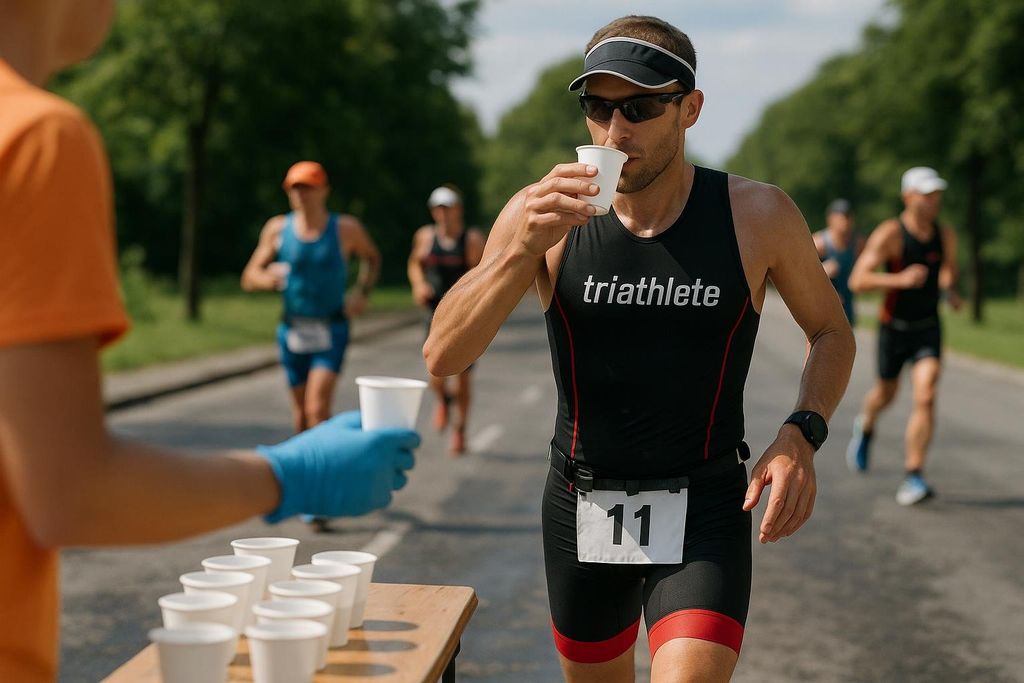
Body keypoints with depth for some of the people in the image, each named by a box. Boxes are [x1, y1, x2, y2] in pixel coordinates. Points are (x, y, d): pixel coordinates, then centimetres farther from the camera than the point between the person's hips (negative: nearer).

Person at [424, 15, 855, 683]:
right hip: (581, 504, 2)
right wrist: (524, 250, -28)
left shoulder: (756, 216, -8)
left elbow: (832, 332, 8)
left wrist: (801, 434, -11)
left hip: (704, 509, -2)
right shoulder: (543, 214, -7)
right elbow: (442, 356, -14)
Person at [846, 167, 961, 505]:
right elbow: (857, 280, -22)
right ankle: (865, 426, 54)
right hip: (894, 328, -2)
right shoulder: (889, 234, -16)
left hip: (929, 329, 2)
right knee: (886, 394, 17)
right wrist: (900, 279, -35)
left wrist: (950, 287, 0)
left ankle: (913, 477, -12)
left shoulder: (946, 235, -1)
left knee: (925, 397, -15)